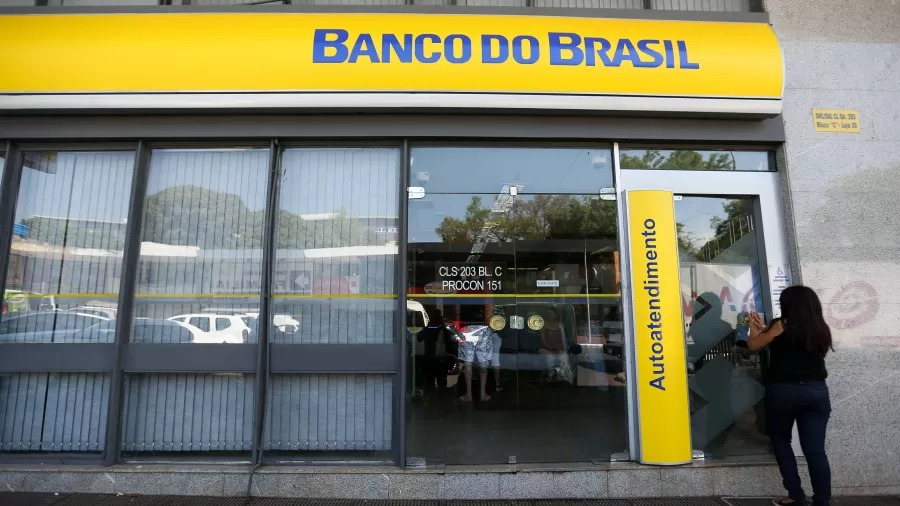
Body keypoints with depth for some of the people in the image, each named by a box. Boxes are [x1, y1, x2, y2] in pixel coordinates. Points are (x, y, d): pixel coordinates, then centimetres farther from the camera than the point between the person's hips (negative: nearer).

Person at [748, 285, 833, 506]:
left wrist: (755, 327, 17)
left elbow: (753, 345, 1)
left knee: (781, 441, 13)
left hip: (783, 391, -4)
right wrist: (765, 328, 24)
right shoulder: (821, 328, 6)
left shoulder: (782, 325, -8)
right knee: (815, 450, 6)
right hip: (816, 391, 4)